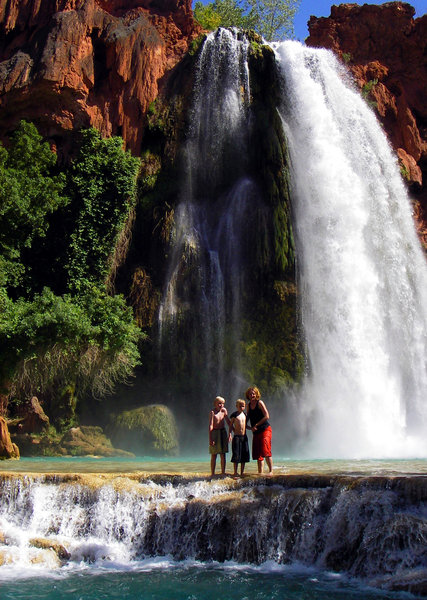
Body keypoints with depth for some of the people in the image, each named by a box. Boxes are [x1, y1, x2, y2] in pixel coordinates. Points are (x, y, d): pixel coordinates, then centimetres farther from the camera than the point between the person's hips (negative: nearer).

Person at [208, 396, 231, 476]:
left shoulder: (224, 410, 6)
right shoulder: (212, 412, -9)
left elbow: (228, 421, 14)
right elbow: (210, 426, -14)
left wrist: (230, 432, 8)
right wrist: (210, 438, -20)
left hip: (223, 433, 5)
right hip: (215, 433, -5)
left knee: (223, 454, 6)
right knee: (214, 455, 0)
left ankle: (223, 472, 13)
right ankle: (212, 473, 6)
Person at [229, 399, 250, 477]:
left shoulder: (245, 414, 10)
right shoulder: (234, 415, -3)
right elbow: (231, 425, 1)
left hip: (244, 437, 5)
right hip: (237, 437, -5)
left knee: (244, 456, 6)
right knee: (236, 455, -4)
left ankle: (242, 473, 15)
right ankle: (235, 473, 5)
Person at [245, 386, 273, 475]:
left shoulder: (260, 403, -5)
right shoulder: (249, 406, 12)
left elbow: (267, 416, -13)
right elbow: (246, 420, 19)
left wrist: (256, 425, -11)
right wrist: (250, 428, -2)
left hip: (265, 430, -6)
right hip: (256, 432, 6)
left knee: (266, 451, -15)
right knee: (257, 454, 5)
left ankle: (271, 471, -9)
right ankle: (260, 472, 10)